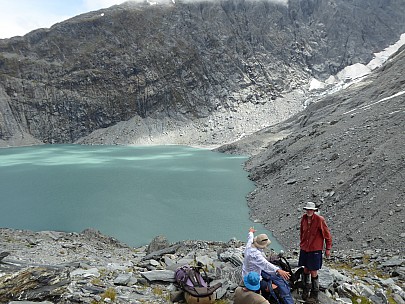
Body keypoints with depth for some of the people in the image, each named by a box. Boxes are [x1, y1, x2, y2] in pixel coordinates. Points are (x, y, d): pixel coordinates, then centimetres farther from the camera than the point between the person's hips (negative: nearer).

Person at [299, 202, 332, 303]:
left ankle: (314, 295, 18)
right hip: (304, 249, 5)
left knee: (313, 272, 1)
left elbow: (327, 235, -7)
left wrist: (328, 249, -3)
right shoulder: (304, 218, 0)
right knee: (306, 270, 16)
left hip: (315, 250, -5)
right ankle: (306, 289, 34)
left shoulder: (320, 220, -16)